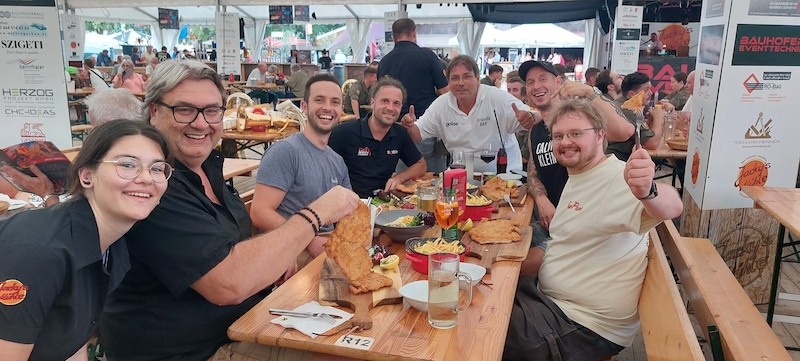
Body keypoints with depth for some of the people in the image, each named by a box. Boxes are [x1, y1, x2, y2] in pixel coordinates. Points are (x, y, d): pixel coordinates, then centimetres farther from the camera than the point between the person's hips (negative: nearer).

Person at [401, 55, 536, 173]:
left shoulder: (498, 98, -8)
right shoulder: (441, 105, 2)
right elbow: (418, 134, 6)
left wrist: (530, 118, -36)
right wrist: (410, 126, -17)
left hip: (504, 173, -2)